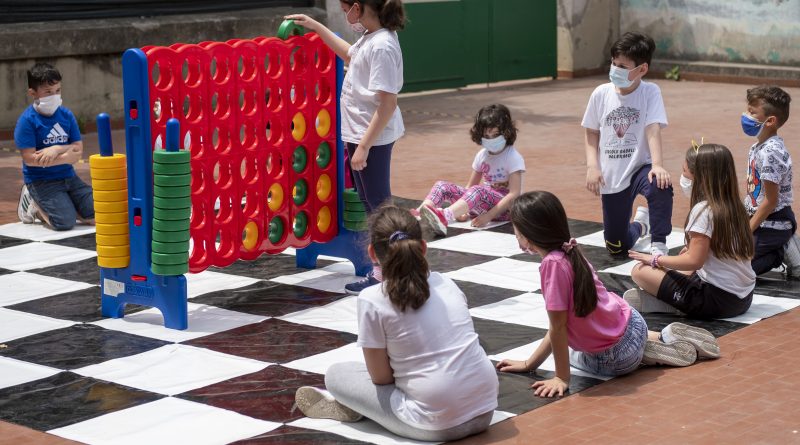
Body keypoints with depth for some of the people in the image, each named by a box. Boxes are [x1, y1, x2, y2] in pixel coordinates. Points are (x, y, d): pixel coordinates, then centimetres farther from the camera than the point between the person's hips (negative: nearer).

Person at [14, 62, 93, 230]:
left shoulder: (66, 115, 3)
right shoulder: (27, 121, -13)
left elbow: (78, 150, 1)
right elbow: (30, 159, -19)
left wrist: (57, 149, -19)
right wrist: (67, 155, -15)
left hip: (68, 176, 6)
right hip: (41, 181, -6)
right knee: (65, 222, -23)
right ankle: (34, 205, 7)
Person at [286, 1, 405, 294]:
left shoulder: (381, 46, -24)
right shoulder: (371, 37, 5)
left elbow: (387, 103, -26)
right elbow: (349, 55, 29)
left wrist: (363, 146, -24)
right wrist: (315, 27, 27)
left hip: (372, 137, -10)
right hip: (364, 133, 10)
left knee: (377, 204, -1)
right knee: (375, 204, 16)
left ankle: (383, 275, 8)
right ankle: (384, 268, 25)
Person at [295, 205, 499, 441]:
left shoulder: (372, 300, -8)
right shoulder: (445, 283, 8)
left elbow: (380, 378, -3)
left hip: (436, 426, -5)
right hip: (484, 412, 5)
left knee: (336, 374, 13)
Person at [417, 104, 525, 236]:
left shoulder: (513, 158, -9)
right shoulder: (482, 155, 11)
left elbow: (514, 194, -18)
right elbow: (470, 186, 12)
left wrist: (488, 216, -27)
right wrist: (463, 209, -9)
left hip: (504, 207, -7)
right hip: (484, 201, 7)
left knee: (477, 191, -38)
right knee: (443, 186, -11)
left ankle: (445, 217, -66)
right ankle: (419, 213, -40)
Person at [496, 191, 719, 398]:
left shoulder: (553, 264, -27)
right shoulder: (570, 254, -1)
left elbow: (558, 327, -22)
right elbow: (559, 325, 4)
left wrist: (562, 378, -14)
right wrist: (529, 363, 8)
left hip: (615, 360, -7)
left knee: (574, 357, 29)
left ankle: (648, 355, 9)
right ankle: (665, 337, 26)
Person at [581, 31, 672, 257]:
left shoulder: (650, 92, -9)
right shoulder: (601, 94, -3)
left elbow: (653, 130, -20)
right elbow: (592, 133, 6)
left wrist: (657, 164, -35)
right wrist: (592, 166, -7)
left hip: (640, 167, -3)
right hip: (611, 177, 3)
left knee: (661, 186, -41)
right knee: (616, 248, 10)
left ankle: (658, 245, -22)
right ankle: (640, 224, 46)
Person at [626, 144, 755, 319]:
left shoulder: (704, 210, -15)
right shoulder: (734, 207, 9)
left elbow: (694, 261, -17)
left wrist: (656, 259, -7)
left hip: (718, 300, -9)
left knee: (640, 271, -5)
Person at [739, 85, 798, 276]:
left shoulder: (770, 153, -23)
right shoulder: (757, 148, 7)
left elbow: (770, 201, -21)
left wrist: (745, 233, -17)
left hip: (771, 225, -10)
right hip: (760, 219, 10)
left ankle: (780, 254, -1)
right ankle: (782, 249, 10)